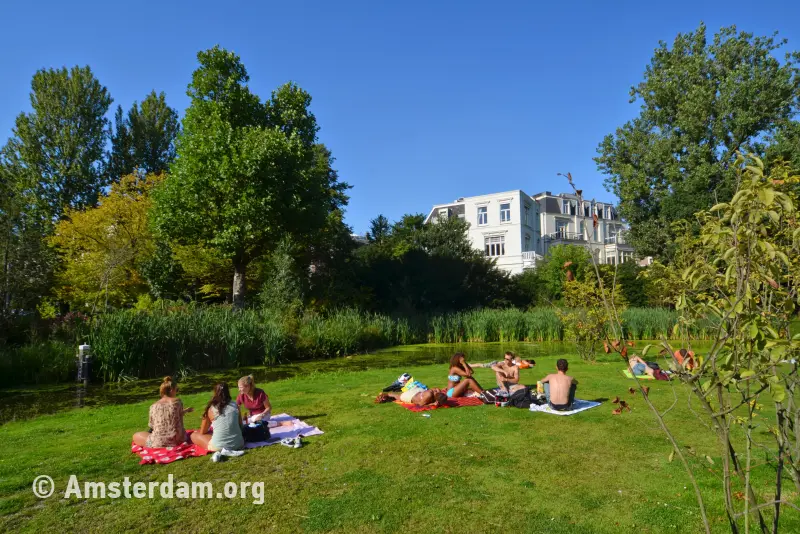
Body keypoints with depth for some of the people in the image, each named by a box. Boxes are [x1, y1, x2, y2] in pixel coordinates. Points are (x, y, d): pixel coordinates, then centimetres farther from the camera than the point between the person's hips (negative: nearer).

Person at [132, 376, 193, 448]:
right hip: (178, 440, 2)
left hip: (159, 443, -2)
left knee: (136, 436, 21)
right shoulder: (178, 402, -6)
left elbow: (152, 426, 7)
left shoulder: (154, 406, -4)